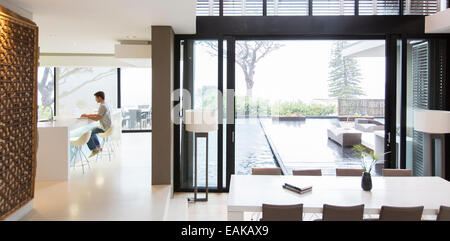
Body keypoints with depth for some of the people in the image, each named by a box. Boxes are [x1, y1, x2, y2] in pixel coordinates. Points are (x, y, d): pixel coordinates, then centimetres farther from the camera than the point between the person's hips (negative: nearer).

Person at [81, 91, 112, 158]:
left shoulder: (102, 106, -20)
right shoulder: (105, 104, 11)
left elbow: (97, 118, -23)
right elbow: (98, 115, 21)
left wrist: (87, 116, -12)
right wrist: (88, 115, 13)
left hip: (104, 128, -10)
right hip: (107, 126, 10)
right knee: (92, 131, 30)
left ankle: (94, 149, -1)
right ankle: (98, 146, 28)